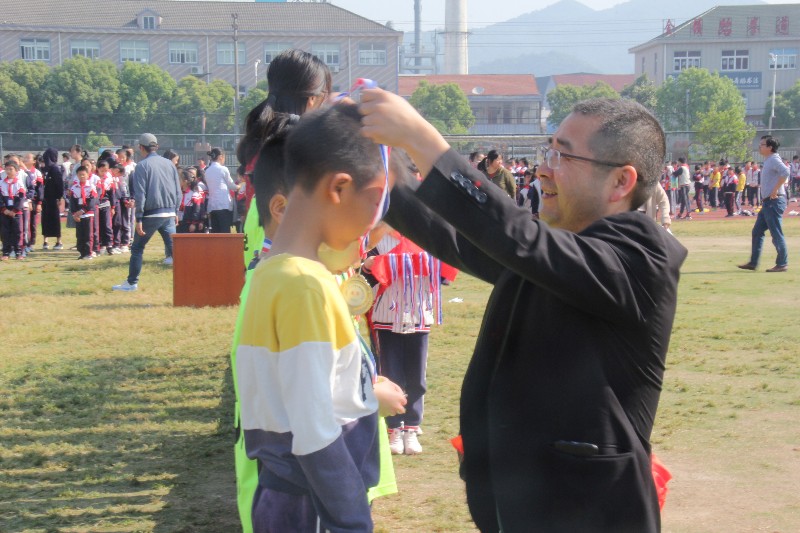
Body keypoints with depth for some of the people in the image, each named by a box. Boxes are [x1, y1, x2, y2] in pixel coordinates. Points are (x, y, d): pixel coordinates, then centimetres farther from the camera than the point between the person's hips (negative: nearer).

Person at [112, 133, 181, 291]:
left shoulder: (142, 165, -6)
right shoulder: (169, 164, 9)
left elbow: (140, 194, -11)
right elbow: (178, 191, 11)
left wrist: (139, 218, -9)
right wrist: (175, 212, 19)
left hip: (151, 214, -4)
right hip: (169, 213, 4)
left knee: (137, 248, 8)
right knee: (174, 248, 5)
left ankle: (132, 282, 11)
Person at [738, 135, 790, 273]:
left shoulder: (774, 160, -13)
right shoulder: (767, 161, 16)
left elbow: (785, 171, -31)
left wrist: (775, 190, -26)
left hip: (774, 201, -10)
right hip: (767, 202, 10)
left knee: (776, 233, -5)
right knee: (757, 232, 12)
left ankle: (782, 264, 1)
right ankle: (753, 263, 15)